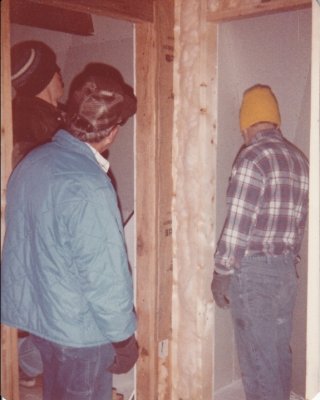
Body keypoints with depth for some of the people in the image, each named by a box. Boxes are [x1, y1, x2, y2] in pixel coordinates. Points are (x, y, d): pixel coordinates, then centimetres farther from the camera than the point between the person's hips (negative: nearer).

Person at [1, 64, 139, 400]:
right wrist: (124, 337, -12)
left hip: (34, 313, 8)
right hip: (80, 329, -8)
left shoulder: (31, 162, -2)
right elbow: (105, 275, -25)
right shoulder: (88, 187, -28)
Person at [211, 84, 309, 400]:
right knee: (278, 352, 18)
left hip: (253, 270, -8)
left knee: (257, 356, 1)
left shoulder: (253, 156, -14)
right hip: (286, 270, 8)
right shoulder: (299, 159, 11)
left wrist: (221, 272, -10)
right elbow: (300, 220, 14)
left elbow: (238, 222, -18)